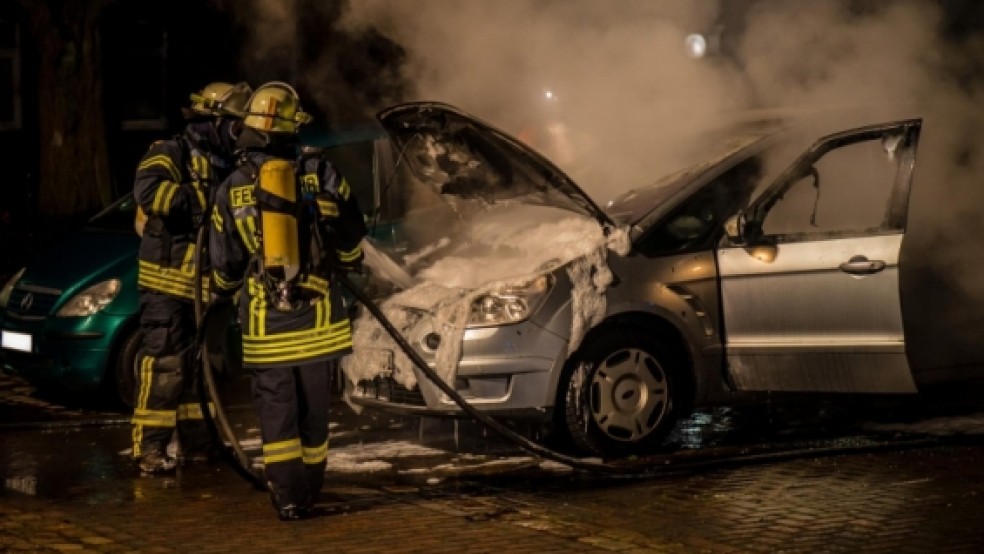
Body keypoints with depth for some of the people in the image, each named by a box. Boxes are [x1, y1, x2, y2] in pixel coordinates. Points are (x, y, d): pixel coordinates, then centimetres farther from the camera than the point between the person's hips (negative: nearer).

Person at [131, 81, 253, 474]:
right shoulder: (171, 154, -11)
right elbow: (149, 191, -32)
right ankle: (149, 449, -6)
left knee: (201, 365, 15)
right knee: (164, 364, -9)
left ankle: (195, 442, 25)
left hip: (205, 286, 9)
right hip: (167, 282, -9)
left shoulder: (223, 167, 15)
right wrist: (207, 196, -32)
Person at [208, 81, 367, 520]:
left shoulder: (232, 189, -1)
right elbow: (352, 238, 2)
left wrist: (218, 292, 27)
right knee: (314, 410, 11)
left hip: (265, 324, 0)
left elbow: (224, 265, 6)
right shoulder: (320, 174, -4)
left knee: (277, 411, 6)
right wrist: (343, 265, 24)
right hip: (317, 318, 0)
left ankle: (288, 497, 2)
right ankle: (309, 493, 18)